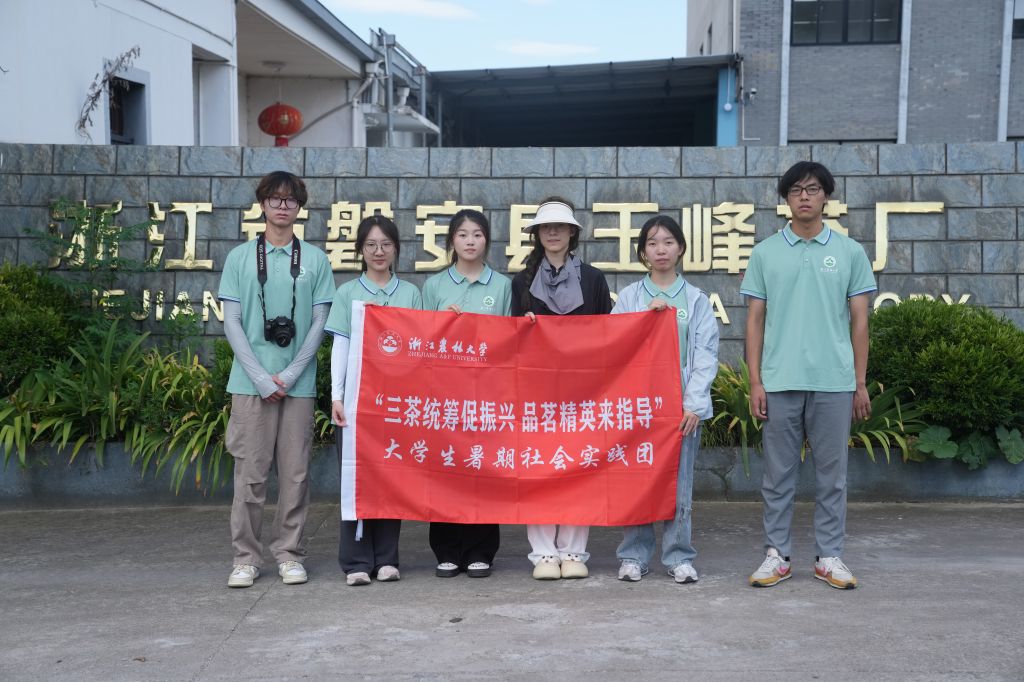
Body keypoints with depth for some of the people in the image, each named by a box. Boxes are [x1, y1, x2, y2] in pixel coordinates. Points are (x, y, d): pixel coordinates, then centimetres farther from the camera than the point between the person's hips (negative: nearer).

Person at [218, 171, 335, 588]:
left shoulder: (315, 260, 7)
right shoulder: (240, 257, 6)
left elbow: (319, 323, 4)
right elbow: (231, 323, 2)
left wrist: (290, 375, -6)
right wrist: (262, 378, -7)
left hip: (298, 383, 1)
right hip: (250, 382, -1)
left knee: (295, 472, 4)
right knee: (250, 472, 1)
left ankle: (289, 554, 14)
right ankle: (246, 558, 10)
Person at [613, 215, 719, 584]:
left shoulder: (697, 300, 8)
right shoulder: (628, 297, 9)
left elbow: (706, 354, 2)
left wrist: (694, 403, -7)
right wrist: (646, 316, -11)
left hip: (682, 403, 0)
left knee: (679, 482, 1)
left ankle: (679, 556, 10)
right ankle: (633, 555, 10)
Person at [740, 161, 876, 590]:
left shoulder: (849, 252, 6)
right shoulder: (766, 253, 6)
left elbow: (859, 321, 7)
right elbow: (755, 321, 5)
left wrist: (860, 383, 3)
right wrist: (755, 382, -1)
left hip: (834, 382, 0)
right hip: (779, 382, 0)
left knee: (831, 474, 6)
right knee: (778, 473, 6)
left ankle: (829, 557, 16)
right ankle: (776, 555, 16)